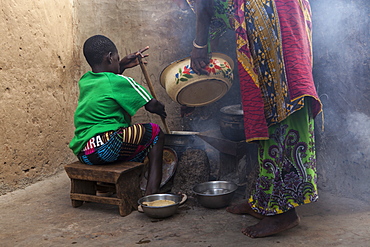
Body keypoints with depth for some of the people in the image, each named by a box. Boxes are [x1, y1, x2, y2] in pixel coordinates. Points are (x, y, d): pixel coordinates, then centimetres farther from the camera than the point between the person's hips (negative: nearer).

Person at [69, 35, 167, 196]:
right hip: (104, 148, -9)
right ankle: (151, 192, -1)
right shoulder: (119, 82, -7)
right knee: (155, 133, 6)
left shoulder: (84, 81, 14)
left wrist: (122, 66, 31)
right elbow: (151, 105, 2)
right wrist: (161, 110, 24)